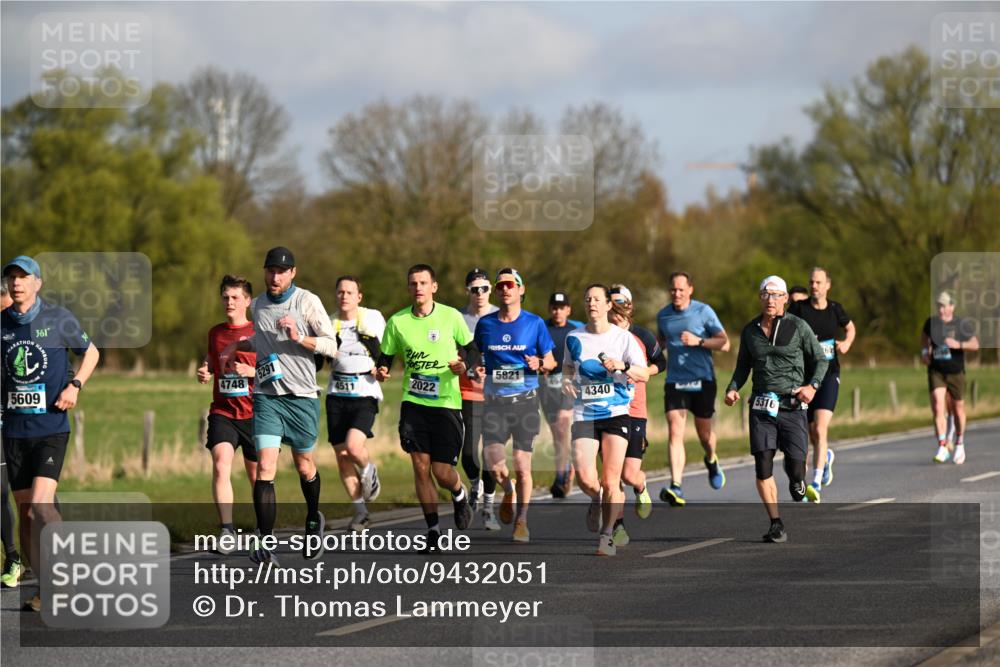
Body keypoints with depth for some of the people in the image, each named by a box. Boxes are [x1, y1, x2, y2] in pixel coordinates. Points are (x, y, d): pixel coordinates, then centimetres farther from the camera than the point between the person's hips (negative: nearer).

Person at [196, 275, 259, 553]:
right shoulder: (215, 333, 11)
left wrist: (252, 371, -18)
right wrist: (204, 372, 4)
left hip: (254, 414, -2)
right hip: (222, 412, 2)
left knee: (256, 475, 8)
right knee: (221, 465, -21)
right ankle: (227, 531, -21)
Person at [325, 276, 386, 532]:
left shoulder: (373, 318, -2)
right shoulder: (329, 323, 4)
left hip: (365, 395, -3)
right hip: (337, 395, 3)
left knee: (353, 445, -23)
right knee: (342, 456, 2)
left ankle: (369, 471, 12)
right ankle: (360, 511, 14)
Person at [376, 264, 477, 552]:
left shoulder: (451, 316, -3)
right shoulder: (397, 322, 2)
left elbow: (473, 352, 5)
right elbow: (386, 357, 10)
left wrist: (464, 364, -17)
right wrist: (381, 371, -12)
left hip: (446, 402, -2)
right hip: (413, 403, 2)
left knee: (442, 473, -3)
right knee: (421, 468, -4)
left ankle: (460, 495, 34)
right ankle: (433, 530, 10)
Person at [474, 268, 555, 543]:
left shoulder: (534, 323, 1)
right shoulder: (485, 324, 6)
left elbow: (551, 361, 8)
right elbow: (477, 354, 21)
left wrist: (539, 363, -14)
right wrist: (477, 368, -2)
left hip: (526, 400, -1)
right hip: (495, 401, 1)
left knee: (522, 466, -4)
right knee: (494, 463, -12)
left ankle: (522, 520, 13)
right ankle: (508, 493, 22)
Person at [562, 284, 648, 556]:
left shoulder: (624, 337, 0)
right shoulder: (575, 338, 7)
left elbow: (644, 374, -4)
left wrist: (623, 366, -23)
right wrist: (566, 380, 3)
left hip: (616, 414, -2)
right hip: (584, 414, 2)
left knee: (611, 481, -7)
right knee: (585, 477, -13)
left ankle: (607, 535, 8)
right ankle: (596, 501, 22)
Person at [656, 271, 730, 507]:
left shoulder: (703, 311, -4)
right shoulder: (663, 315, 7)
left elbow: (724, 343, -6)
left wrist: (698, 341, -19)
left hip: (702, 380, -2)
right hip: (675, 381, 2)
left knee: (704, 431, 10)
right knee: (675, 432, -14)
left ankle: (711, 461, 47)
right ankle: (676, 487, -23)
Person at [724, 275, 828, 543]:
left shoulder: (798, 327, 0)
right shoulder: (750, 330, 9)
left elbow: (820, 360, 7)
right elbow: (743, 365, 20)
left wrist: (812, 385, -10)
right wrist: (733, 388, 2)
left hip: (792, 405, -2)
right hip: (762, 407, 2)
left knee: (795, 467, -7)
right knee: (763, 467, -10)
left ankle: (798, 487, 31)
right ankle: (775, 524, -2)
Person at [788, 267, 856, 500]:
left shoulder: (835, 309, 4)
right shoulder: (798, 308, -1)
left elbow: (850, 327, 23)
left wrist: (847, 343, 3)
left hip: (829, 375, -1)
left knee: (820, 430, -17)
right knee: (812, 434, 11)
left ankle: (816, 483, -19)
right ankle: (826, 456, 46)